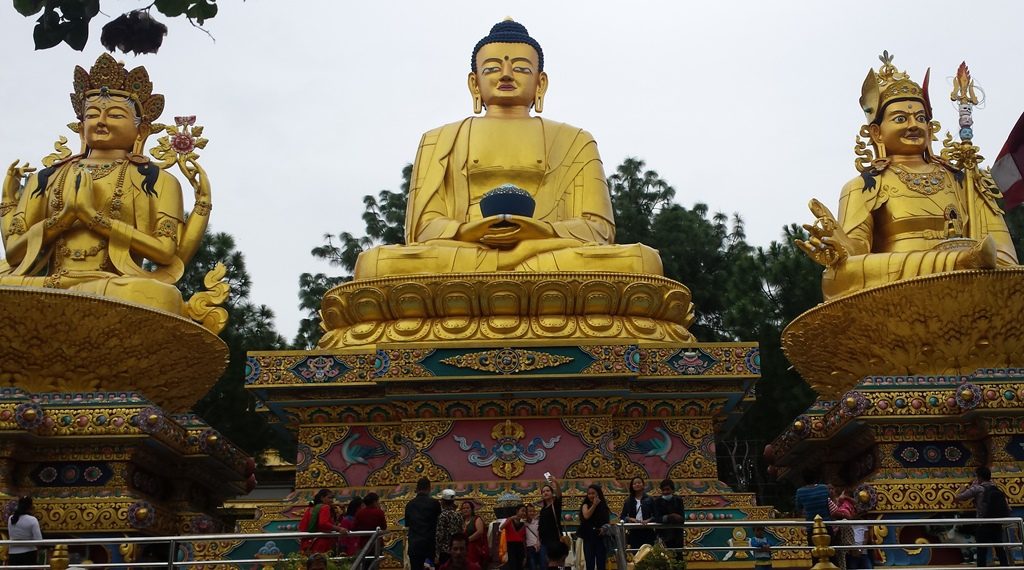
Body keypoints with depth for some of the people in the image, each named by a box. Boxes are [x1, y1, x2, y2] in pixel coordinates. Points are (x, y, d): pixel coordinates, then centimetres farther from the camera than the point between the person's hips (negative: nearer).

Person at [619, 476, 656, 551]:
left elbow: (655, 515, 2)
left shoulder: (649, 499, 6)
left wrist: (647, 520, -16)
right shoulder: (628, 501, 10)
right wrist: (631, 519, -10)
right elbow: (622, 517, 9)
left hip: (647, 531, -1)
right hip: (634, 531, 1)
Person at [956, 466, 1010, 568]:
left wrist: (966, 486, 10)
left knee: (982, 554, 3)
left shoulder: (977, 489, -9)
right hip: (998, 526, 5)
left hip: (984, 526, -5)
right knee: (1001, 552, 15)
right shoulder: (998, 489, 9)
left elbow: (958, 497, -6)